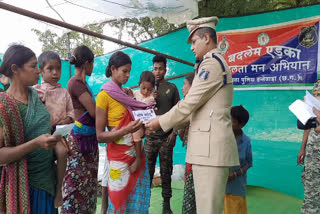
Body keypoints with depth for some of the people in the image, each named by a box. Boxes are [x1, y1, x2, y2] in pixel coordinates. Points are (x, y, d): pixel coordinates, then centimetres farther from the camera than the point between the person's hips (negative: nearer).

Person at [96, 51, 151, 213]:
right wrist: (126, 130, -24)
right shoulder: (104, 95, -9)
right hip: (120, 156, -6)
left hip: (137, 154, 6)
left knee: (138, 201, 9)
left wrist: (145, 119, 2)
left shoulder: (126, 93, 11)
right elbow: (100, 136, -12)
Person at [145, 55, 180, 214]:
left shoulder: (172, 88, 6)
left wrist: (174, 132, -4)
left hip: (166, 136, -1)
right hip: (150, 136, 1)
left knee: (166, 171, 5)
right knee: (147, 171, 3)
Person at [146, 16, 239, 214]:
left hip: (211, 145, -11)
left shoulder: (212, 63, -11)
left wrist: (160, 122, -3)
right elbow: (198, 106, 23)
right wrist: (175, 125, 20)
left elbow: (189, 103, -14)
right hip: (211, 145, 11)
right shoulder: (216, 62, 23)